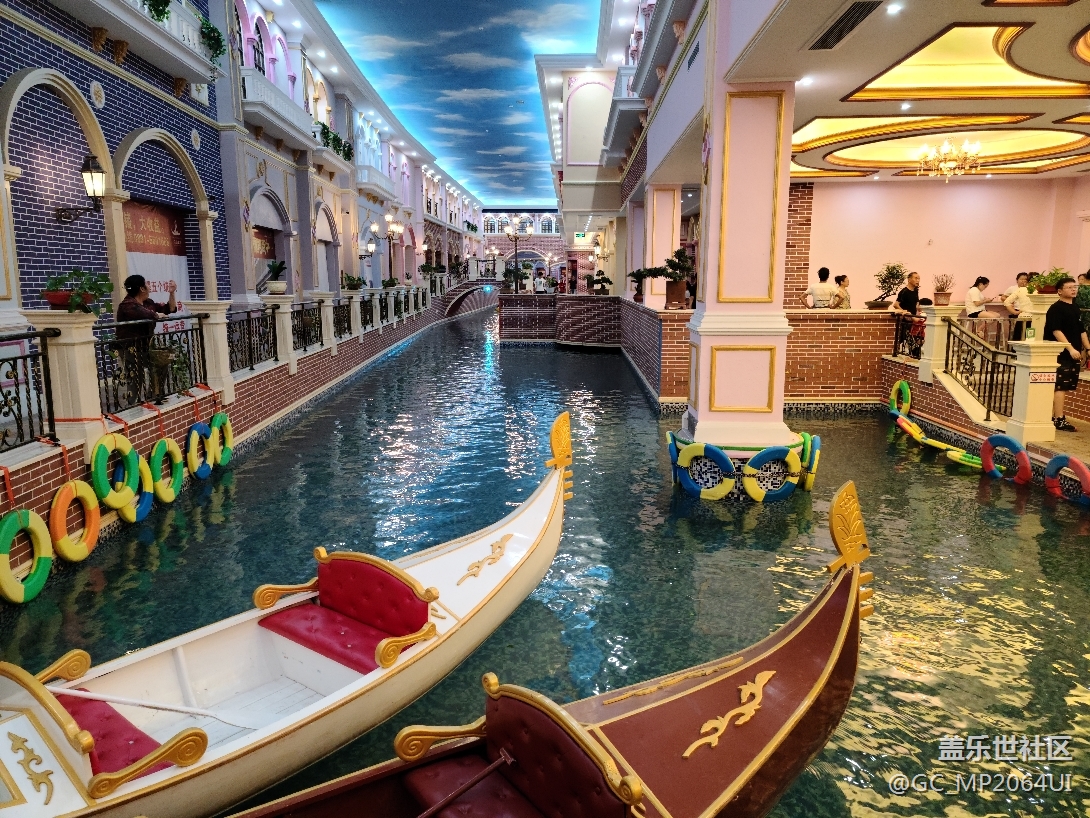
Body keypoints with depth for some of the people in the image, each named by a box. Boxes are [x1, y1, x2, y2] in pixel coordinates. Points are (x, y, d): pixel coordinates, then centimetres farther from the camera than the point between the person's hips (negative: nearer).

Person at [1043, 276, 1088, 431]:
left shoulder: (1075, 308, 17)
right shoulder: (1056, 309, -9)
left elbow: (1081, 331, 23)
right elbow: (1056, 331, -17)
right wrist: (1070, 348, -23)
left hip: (1074, 355, 9)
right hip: (1061, 355, -9)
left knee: (1066, 387, 11)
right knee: (1060, 387, -8)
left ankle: (1053, 416, 18)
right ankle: (1059, 420, -6)